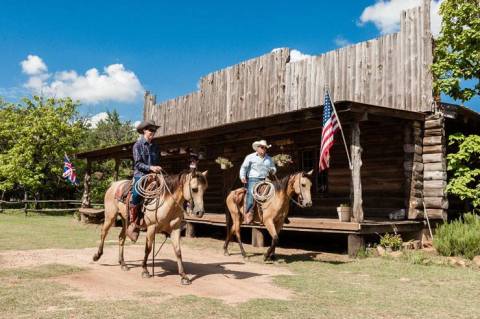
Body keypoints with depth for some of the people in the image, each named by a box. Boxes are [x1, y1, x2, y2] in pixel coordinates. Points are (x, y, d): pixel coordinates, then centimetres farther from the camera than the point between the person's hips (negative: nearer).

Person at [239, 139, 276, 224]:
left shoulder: (269, 159, 18)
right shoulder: (250, 157, 6)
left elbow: (274, 169, 28)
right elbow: (244, 167, 0)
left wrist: (273, 170, 2)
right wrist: (242, 177, -17)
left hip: (265, 180, 4)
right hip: (253, 180, -4)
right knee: (252, 192, -27)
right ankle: (249, 213, -28)